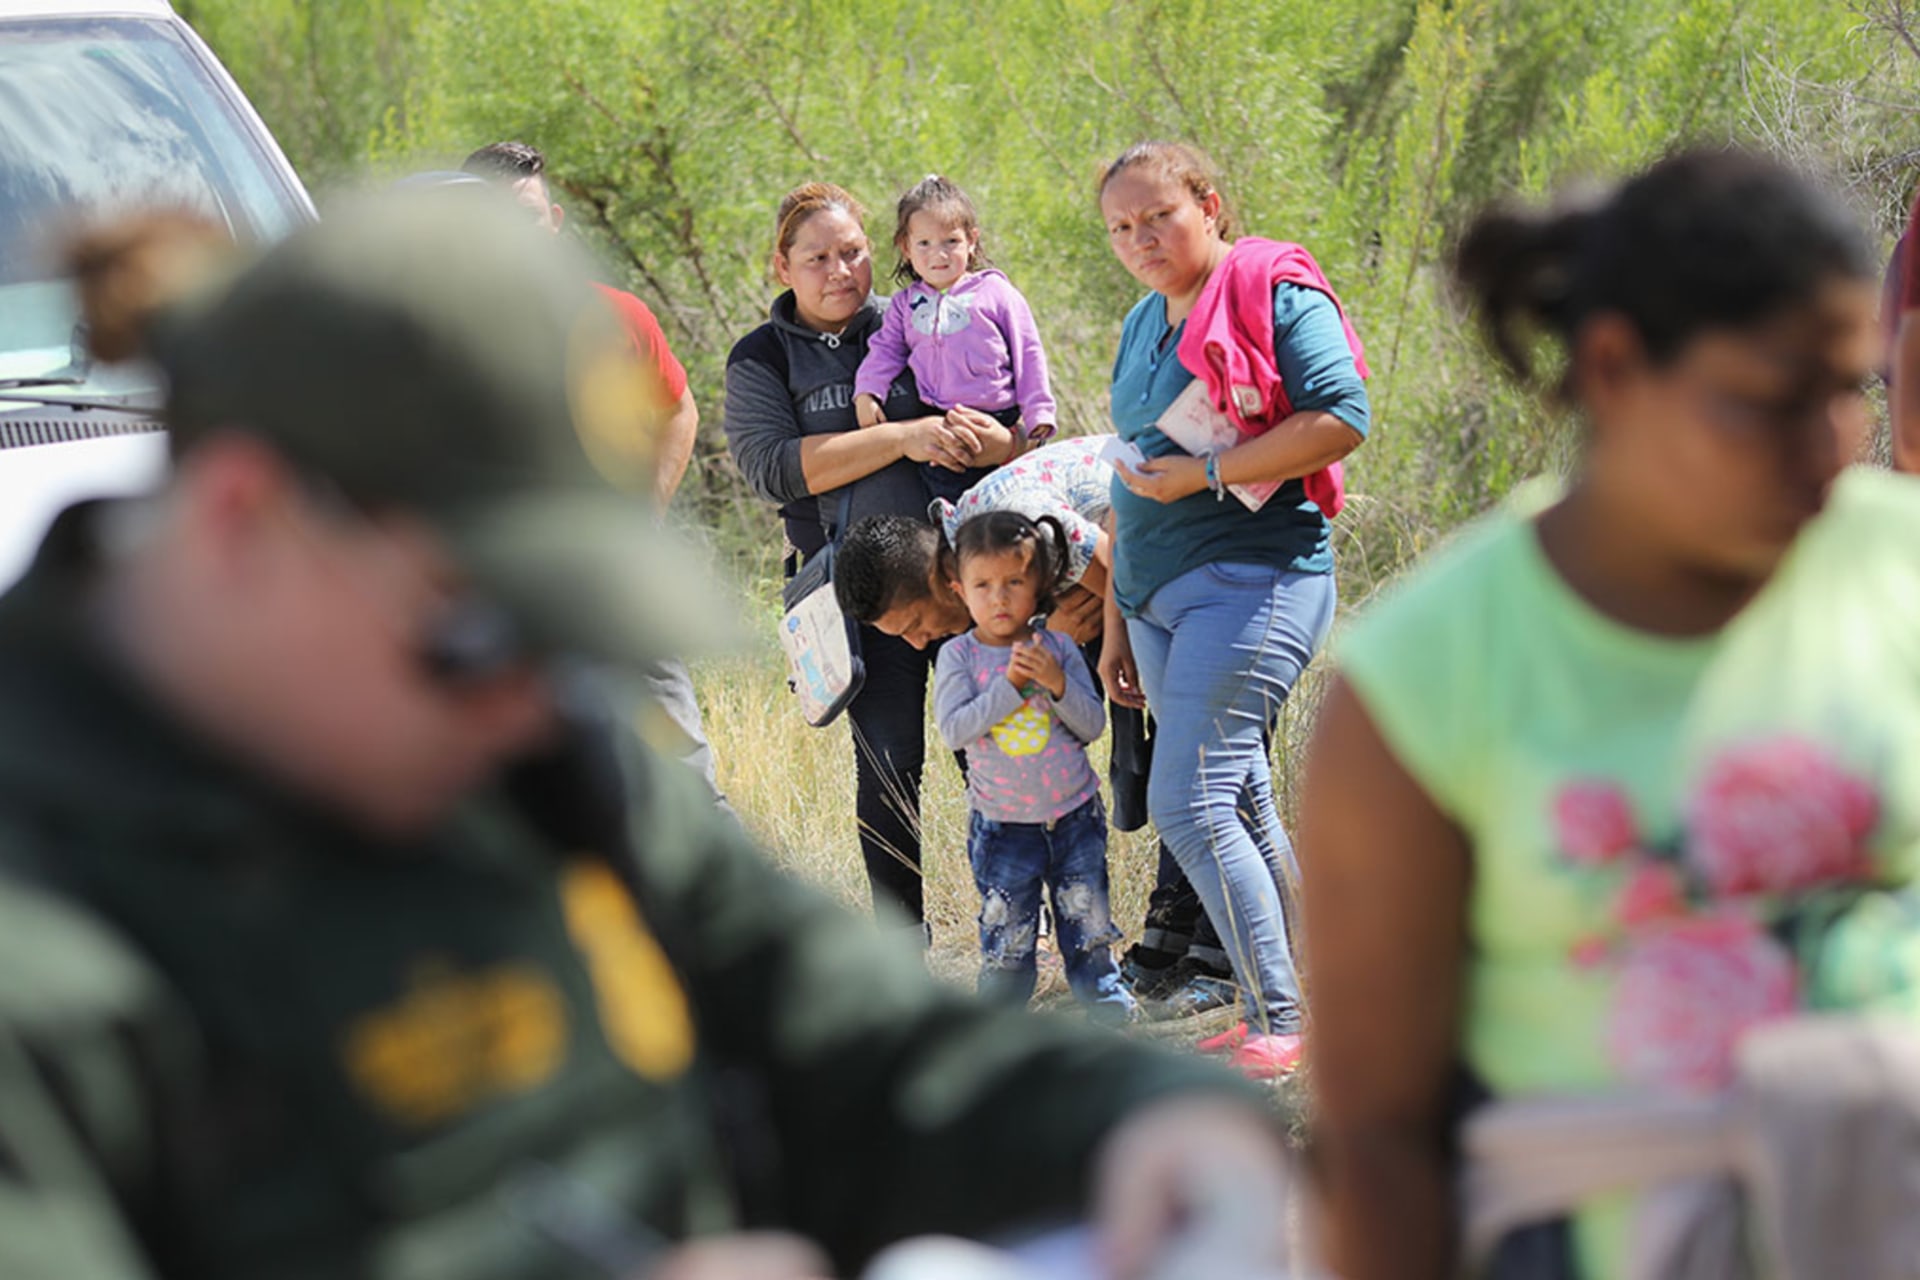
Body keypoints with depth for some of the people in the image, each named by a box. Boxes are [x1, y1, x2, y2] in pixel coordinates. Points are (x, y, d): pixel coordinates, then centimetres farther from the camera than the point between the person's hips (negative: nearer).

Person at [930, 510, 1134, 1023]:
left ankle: (1099, 982, 27)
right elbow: (953, 729, -19)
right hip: (1002, 821, -1)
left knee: (1087, 914, 9)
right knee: (1006, 925, 3)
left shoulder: (1058, 647, -3)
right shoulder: (958, 656, -7)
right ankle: (1001, 996, 20)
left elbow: (1094, 725, -4)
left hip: (1074, 812, 1)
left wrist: (1058, 684, -22)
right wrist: (1011, 686, -24)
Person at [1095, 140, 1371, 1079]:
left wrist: (1204, 472, -17)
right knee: (1239, 807, 10)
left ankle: (1282, 1023, -11)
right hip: (1159, 595, 8)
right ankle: (1276, 1008, 16)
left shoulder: (1275, 292, -6)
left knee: (1191, 802, -16)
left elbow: (1341, 418, -18)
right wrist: (1115, 623, 24)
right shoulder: (1143, 325, 18)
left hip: (1253, 577, -8)